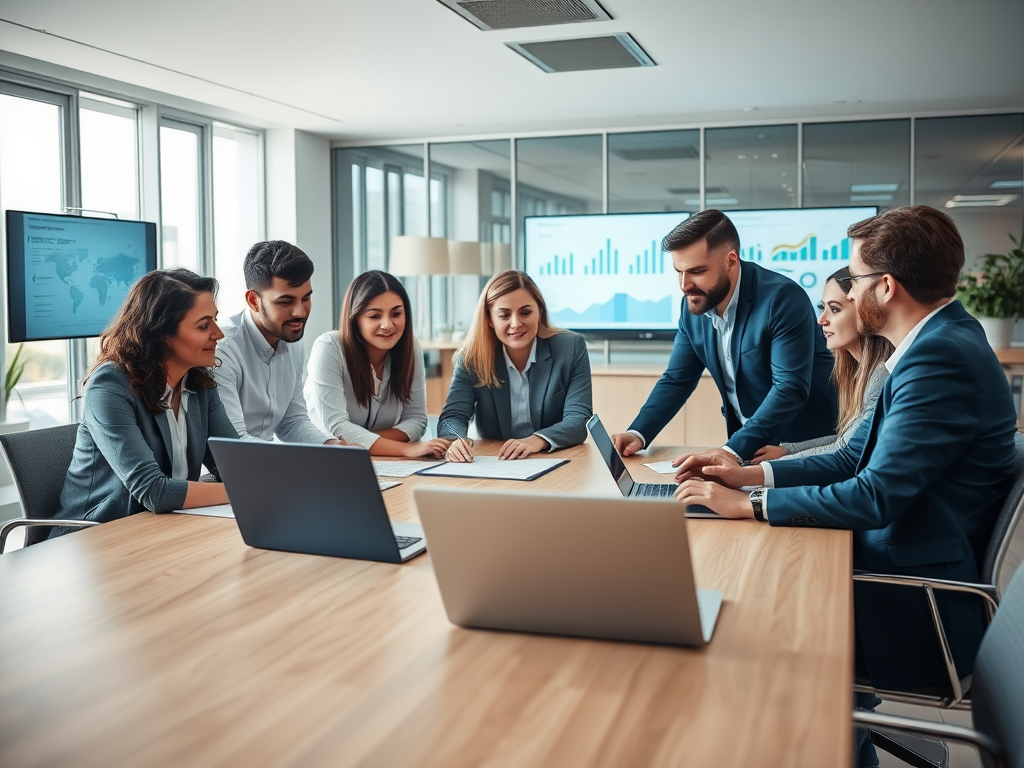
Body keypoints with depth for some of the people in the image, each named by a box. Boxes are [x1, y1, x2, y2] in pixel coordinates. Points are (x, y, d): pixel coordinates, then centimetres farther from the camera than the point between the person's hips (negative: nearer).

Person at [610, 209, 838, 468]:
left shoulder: (782, 298, -19)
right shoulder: (695, 305, 0)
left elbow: (790, 387, -25)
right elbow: (676, 380, 5)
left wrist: (733, 451, -34)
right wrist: (637, 434, -11)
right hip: (745, 444, 5)